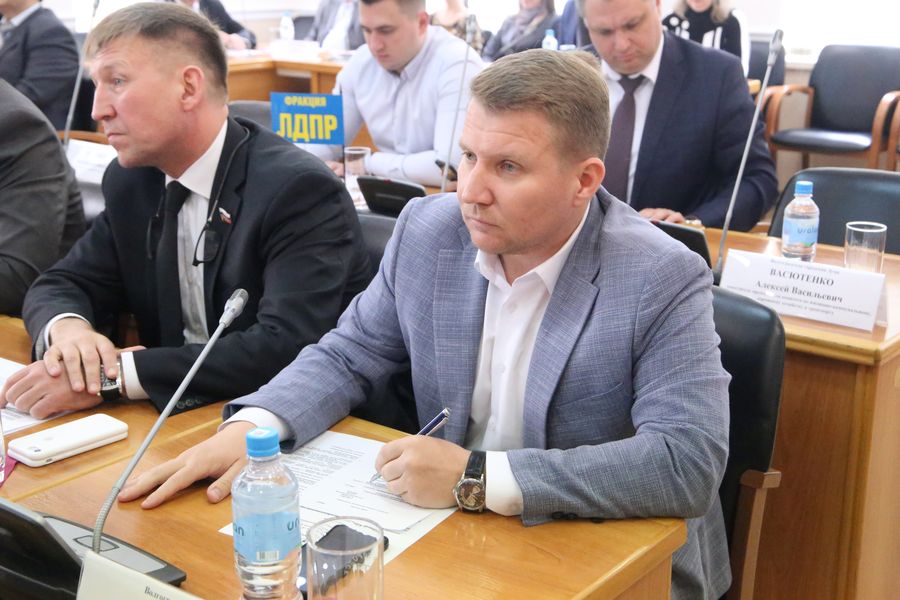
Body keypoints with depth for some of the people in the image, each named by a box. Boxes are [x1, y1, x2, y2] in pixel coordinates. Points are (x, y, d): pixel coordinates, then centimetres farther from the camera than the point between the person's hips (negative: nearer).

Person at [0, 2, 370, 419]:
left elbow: (286, 346, -28)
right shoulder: (132, 180, 3)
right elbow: (60, 286, 8)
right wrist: (66, 328, -16)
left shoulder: (300, 190, -19)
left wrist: (113, 376, -30)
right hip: (182, 412, 6)